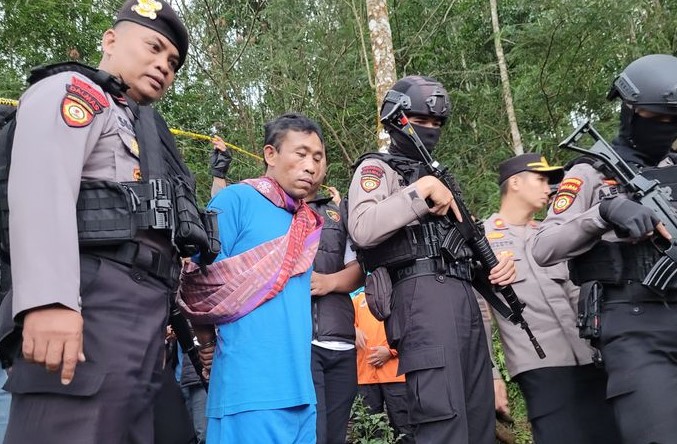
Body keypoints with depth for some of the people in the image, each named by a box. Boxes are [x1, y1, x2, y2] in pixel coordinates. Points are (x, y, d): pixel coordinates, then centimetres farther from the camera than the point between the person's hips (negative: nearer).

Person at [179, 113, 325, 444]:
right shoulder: (236, 200, -6)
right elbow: (197, 283, -7)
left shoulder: (308, 224, 15)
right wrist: (214, 347, 1)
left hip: (300, 386, 7)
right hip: (251, 388, -7)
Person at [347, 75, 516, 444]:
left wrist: (496, 261, 12)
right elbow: (362, 229, -17)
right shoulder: (377, 168, 4)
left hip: (465, 297, 9)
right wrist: (422, 190, -14)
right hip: (423, 296, -8)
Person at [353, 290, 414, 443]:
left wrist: (391, 351, -11)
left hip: (395, 372, -3)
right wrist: (353, 330, -6)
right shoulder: (359, 299, 21)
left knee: (403, 428, -4)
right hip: (365, 373, 3)